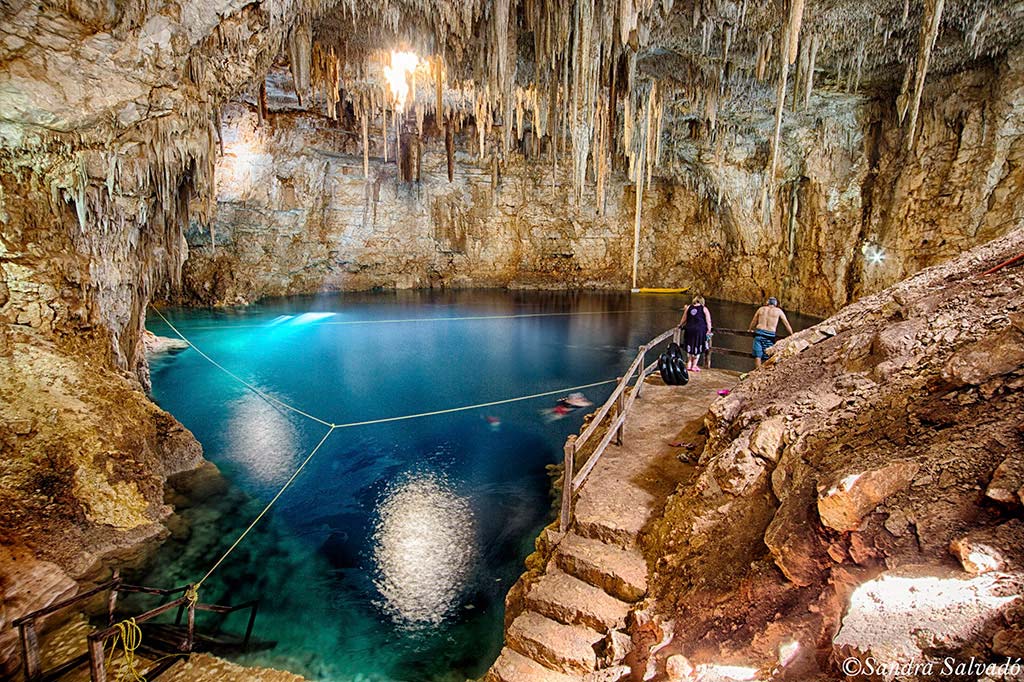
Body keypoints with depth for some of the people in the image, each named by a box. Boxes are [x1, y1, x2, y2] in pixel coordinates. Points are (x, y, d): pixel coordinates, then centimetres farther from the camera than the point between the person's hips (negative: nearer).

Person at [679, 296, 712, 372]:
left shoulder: (689, 307, 8)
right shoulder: (704, 309, 2)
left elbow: (684, 319, 13)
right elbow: (708, 321, -3)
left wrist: (680, 325, 29)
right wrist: (709, 330, 3)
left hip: (689, 329, 3)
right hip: (700, 330, -3)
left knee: (690, 348, 18)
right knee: (697, 349, 8)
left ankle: (689, 364, 23)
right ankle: (694, 366, 12)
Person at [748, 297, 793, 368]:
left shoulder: (761, 309, 14)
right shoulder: (778, 311, 9)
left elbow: (753, 322, 24)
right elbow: (787, 324, 13)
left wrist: (750, 330, 41)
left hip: (759, 333, 1)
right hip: (770, 335, -1)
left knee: (757, 355, 0)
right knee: (768, 356, 5)